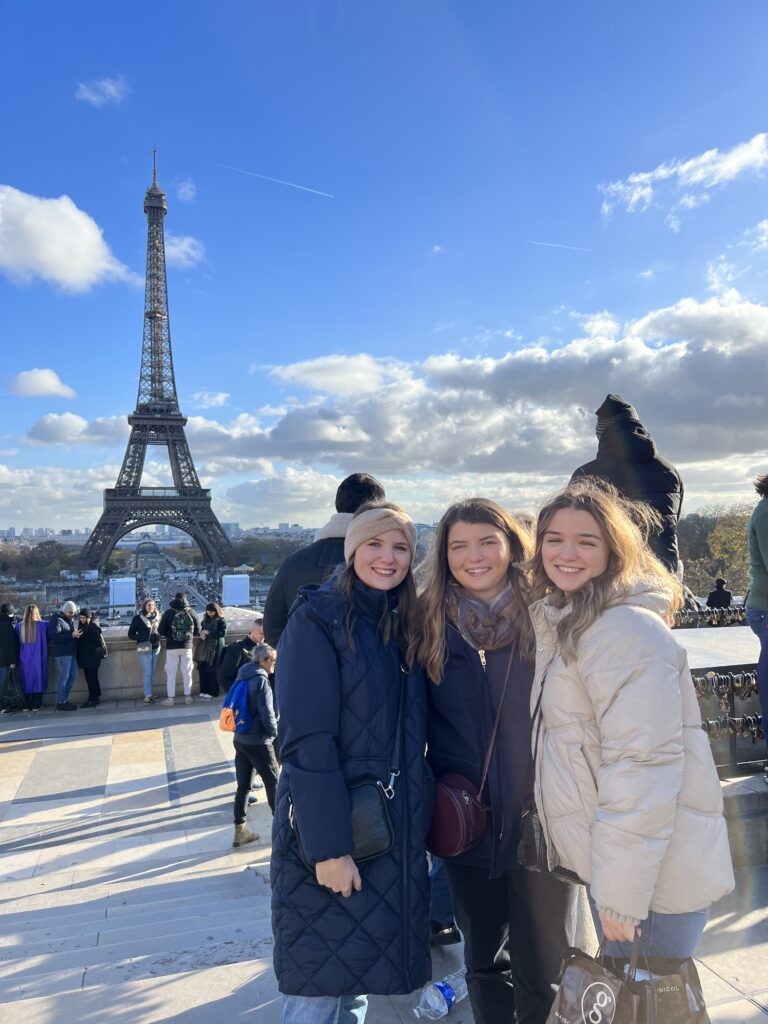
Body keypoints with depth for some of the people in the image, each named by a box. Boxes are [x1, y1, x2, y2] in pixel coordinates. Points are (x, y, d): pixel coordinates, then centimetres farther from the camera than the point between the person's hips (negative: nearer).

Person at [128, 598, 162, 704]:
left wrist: (158, 636, 0)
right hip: (144, 648, -4)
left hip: (156, 647, 4)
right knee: (147, 672, -6)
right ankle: (148, 695, -2)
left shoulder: (157, 617, 7)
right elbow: (131, 634, -3)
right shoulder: (138, 618, -4)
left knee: (152, 672, 9)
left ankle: (148, 693, 17)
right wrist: (142, 638, -17)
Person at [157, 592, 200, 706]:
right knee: (187, 672, 11)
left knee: (171, 673, 5)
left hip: (172, 647, -1)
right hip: (187, 646, 1)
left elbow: (161, 631, -3)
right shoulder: (191, 612, -2)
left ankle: (170, 698, 6)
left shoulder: (168, 613, -7)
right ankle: (188, 697, 15)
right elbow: (197, 630, 3)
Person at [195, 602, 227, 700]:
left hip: (215, 648, -6)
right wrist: (202, 634, 1)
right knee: (202, 669, 2)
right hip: (204, 647, 6)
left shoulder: (221, 620, -3)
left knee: (212, 670, -5)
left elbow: (223, 633, -11)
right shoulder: (205, 620, 16)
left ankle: (212, 692, 2)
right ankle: (203, 690, 12)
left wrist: (209, 633, -14)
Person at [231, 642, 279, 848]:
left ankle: (239, 831, 17)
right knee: (273, 782, 7)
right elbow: (266, 713, -19)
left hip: (239, 739, 7)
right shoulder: (261, 680, -16)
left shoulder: (243, 677, 8)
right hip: (258, 741, -7)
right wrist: (275, 731, -3)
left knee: (243, 785, 12)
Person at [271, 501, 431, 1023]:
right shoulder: (318, 620, -13)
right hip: (330, 833, -6)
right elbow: (306, 741, -18)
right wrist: (329, 845, -20)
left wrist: (419, 823, 9)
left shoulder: (404, 625, 8)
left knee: (360, 981, 18)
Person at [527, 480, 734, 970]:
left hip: (658, 870, -8)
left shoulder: (628, 631, -22)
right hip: (607, 857, 9)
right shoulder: (565, 625, 8)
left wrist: (622, 890, -21)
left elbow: (644, 767, -25)